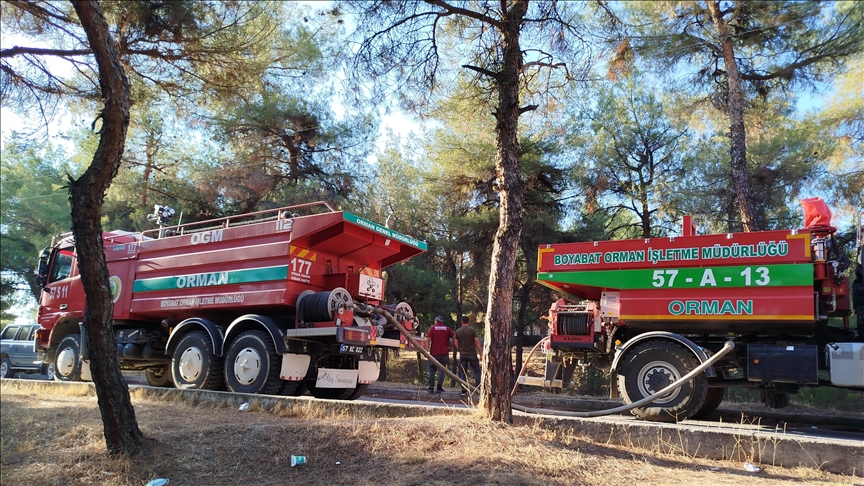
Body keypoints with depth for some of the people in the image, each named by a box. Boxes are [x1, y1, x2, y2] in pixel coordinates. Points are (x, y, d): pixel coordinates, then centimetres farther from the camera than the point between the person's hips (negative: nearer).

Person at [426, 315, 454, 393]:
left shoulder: (432, 328, -1)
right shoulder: (447, 328, 6)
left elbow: (428, 339, -11)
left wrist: (427, 348, -2)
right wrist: (450, 346, 6)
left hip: (434, 353, -1)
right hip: (444, 352, 1)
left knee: (432, 370, 8)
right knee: (441, 370, 5)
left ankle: (431, 387, 6)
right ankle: (439, 387, 1)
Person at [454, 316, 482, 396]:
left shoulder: (458, 331, 3)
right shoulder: (472, 330, -6)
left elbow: (456, 343, 5)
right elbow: (477, 342, -8)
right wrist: (481, 352, -3)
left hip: (462, 354, 3)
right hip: (472, 354, -3)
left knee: (463, 372, 7)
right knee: (477, 371, 5)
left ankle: (464, 390, 5)